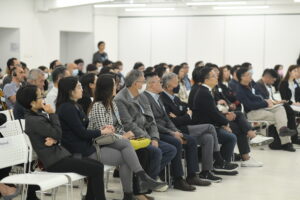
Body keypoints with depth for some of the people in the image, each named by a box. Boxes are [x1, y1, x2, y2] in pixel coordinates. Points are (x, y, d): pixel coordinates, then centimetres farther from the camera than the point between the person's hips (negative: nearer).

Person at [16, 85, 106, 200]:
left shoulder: (39, 115, 11)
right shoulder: (34, 120, -19)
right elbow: (57, 133, -16)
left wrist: (54, 140, -11)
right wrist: (52, 114, -9)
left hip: (57, 153, 10)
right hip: (54, 161, -10)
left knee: (96, 165, 5)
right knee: (97, 169, -15)